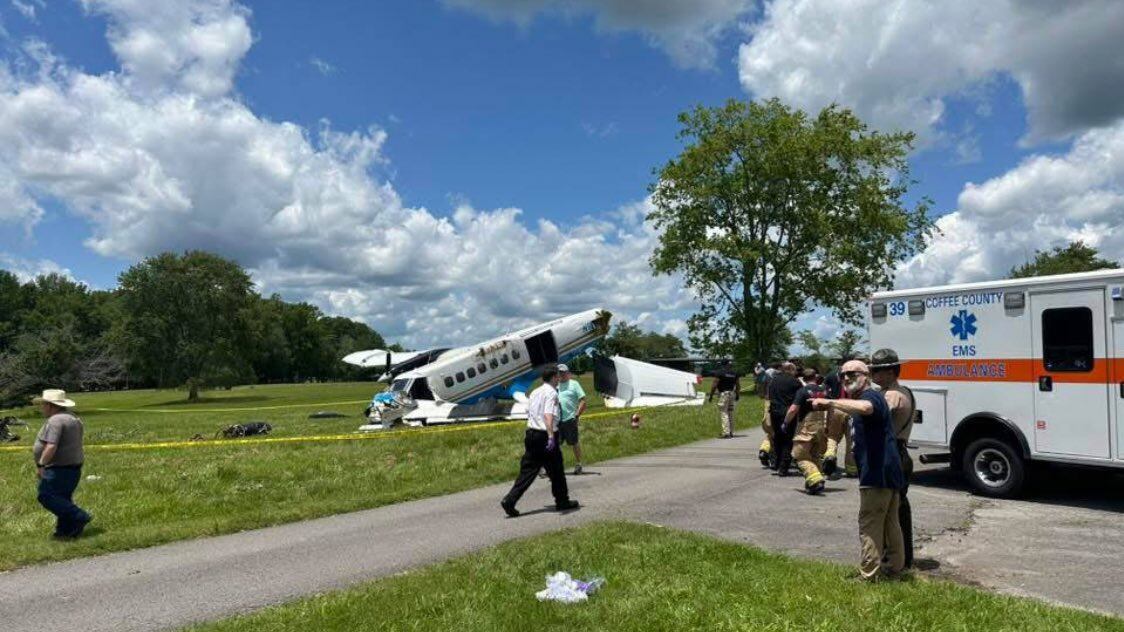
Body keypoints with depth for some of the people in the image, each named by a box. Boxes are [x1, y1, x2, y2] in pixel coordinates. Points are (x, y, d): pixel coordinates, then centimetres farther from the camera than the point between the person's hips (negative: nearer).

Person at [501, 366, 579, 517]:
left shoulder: (534, 392, 14)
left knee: (527, 470, 7)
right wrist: (551, 437, -31)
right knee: (556, 471, 10)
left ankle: (509, 500, -2)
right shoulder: (551, 393, -11)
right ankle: (562, 501, 24)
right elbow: (548, 416, -24)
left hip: (531, 434, 7)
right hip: (544, 436, -7)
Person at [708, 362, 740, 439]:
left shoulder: (720, 373, -8)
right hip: (732, 393, 6)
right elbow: (738, 385, 15)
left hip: (723, 394, -6)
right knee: (730, 414, 13)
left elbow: (714, 385, -10)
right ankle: (731, 432, 17)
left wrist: (711, 395, -4)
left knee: (724, 414, -6)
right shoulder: (734, 374, 10)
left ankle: (726, 433, -13)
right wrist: (737, 395, 27)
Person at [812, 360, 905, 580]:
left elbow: (864, 407, -39)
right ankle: (895, 567, 29)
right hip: (888, 472, 11)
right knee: (890, 523, 18)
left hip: (876, 473, -11)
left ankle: (869, 576, -1)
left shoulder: (870, 395, -15)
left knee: (870, 525, -5)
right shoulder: (860, 398, 19)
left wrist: (829, 402, -35)